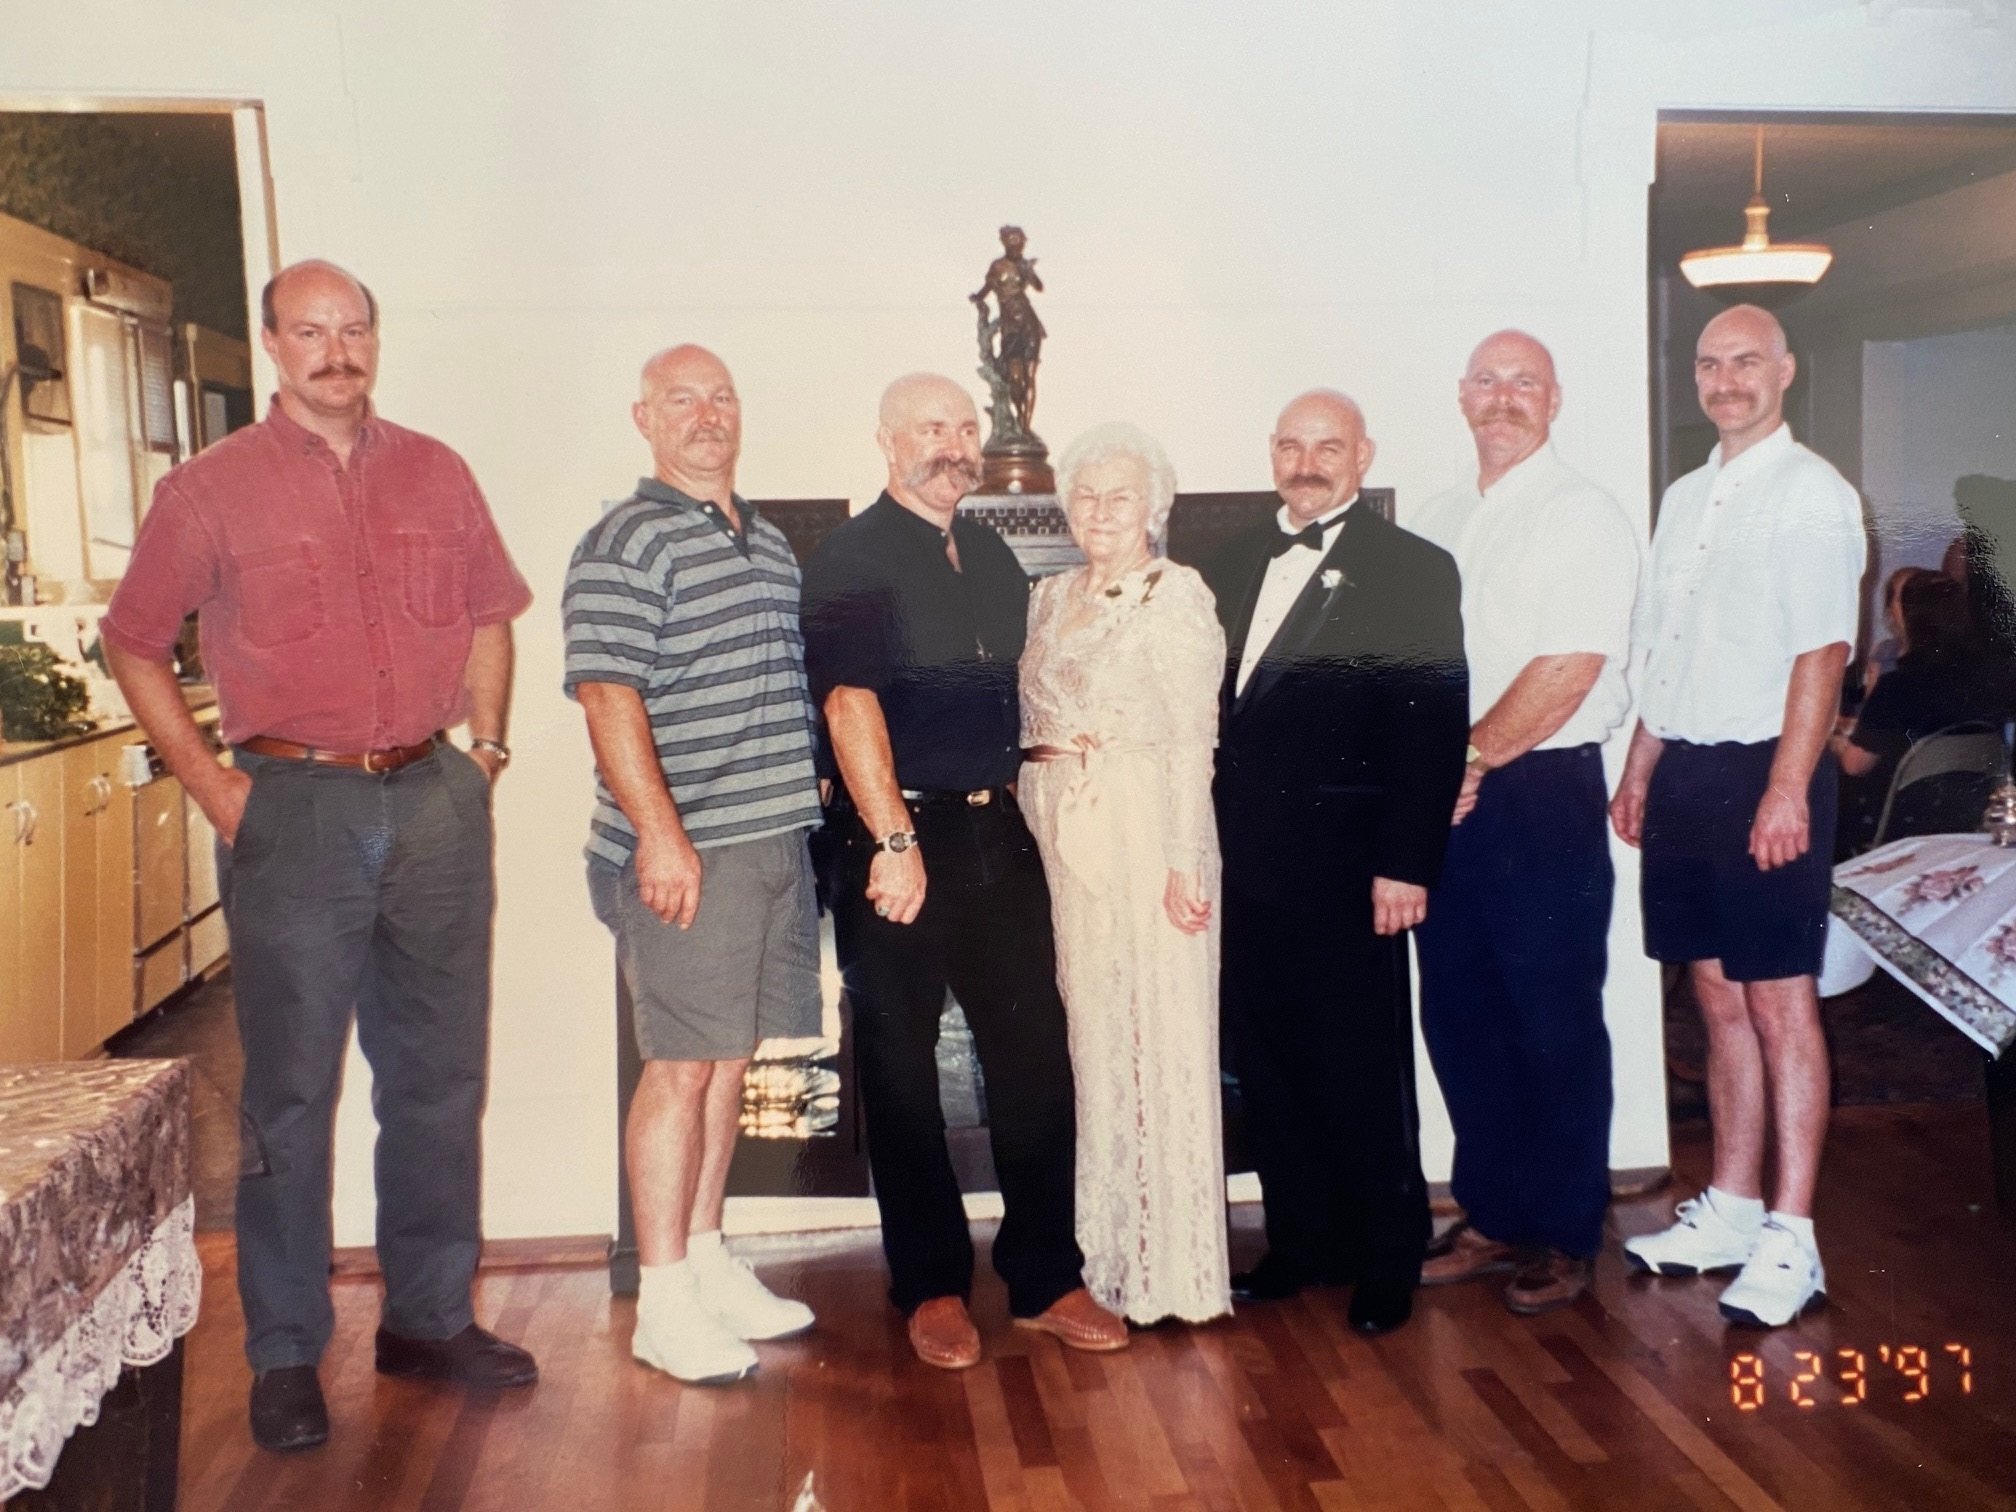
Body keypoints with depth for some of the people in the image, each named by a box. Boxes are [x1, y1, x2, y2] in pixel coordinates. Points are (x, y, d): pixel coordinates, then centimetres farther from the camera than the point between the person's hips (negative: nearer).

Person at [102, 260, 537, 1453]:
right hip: (295, 807, -3)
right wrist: (215, 789, -3)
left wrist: (485, 746, 10)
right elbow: (134, 645, 4)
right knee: (291, 1091, 2)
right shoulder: (210, 490, 0)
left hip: (435, 803, 4)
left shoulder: (436, 474, 9)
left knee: (440, 1075, 10)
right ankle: (286, 1355, 15)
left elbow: (489, 615, 20)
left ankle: (431, 1319, 25)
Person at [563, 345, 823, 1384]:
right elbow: (608, 698, -16)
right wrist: (660, 833, -21)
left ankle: (707, 1261, 25)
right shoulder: (623, 545, -9)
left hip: (775, 837, 8)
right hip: (685, 851, -8)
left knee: (730, 1059, 13)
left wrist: (803, 788, 20)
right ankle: (664, 1301, 7)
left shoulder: (772, 543, 17)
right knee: (682, 1064, -3)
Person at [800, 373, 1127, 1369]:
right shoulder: (849, 560, -6)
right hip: (897, 836, -6)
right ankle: (931, 1287, 18)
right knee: (901, 1072, 5)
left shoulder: (996, 559, 16)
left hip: (997, 832, 6)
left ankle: (1045, 1279, 17)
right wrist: (895, 839, -23)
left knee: (1036, 1057, 6)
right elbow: (850, 701, -17)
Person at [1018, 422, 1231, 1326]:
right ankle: (1103, 1247, 23)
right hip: (1059, 836, 6)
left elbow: (1192, 738, -11)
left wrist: (1183, 859, -17)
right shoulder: (1051, 597, 15)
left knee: (1156, 1032, -1)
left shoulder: (1178, 594, -5)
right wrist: (1040, 836, 5)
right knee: (1087, 1034, 10)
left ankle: (1170, 1265, 11)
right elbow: (1031, 722, 14)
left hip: (1144, 830, -6)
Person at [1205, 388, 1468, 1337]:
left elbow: (1435, 726, -10)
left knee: (1363, 1071, 5)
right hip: (1247, 865, 5)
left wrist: (1405, 864, -16)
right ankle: (1300, 1242, 27)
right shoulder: (1232, 567, 14)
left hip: (1344, 867, -5)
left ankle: (1386, 1259, 21)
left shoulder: (1412, 570, -3)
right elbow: (1210, 706, 12)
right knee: (1269, 1065, 13)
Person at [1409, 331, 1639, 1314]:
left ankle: (1564, 1237, 16)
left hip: (1543, 794, -6)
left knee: (1555, 1025, 2)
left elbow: (1567, 670, -16)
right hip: (1445, 800, 7)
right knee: (1458, 1015, 11)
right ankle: (1491, 1218, 25)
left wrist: (1466, 759, -11)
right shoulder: (1437, 523, 15)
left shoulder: (1580, 515, -6)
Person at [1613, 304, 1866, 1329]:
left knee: (1780, 1005, -2)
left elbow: (1822, 654, -14)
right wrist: (1639, 773, 15)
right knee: (1719, 1000, 13)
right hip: (1684, 772, 7)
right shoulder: (1684, 498, 16)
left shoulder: (1812, 495, -7)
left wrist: (1787, 791, -20)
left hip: (1763, 774, -7)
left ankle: (1790, 1239, 6)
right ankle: (1730, 1208, 23)